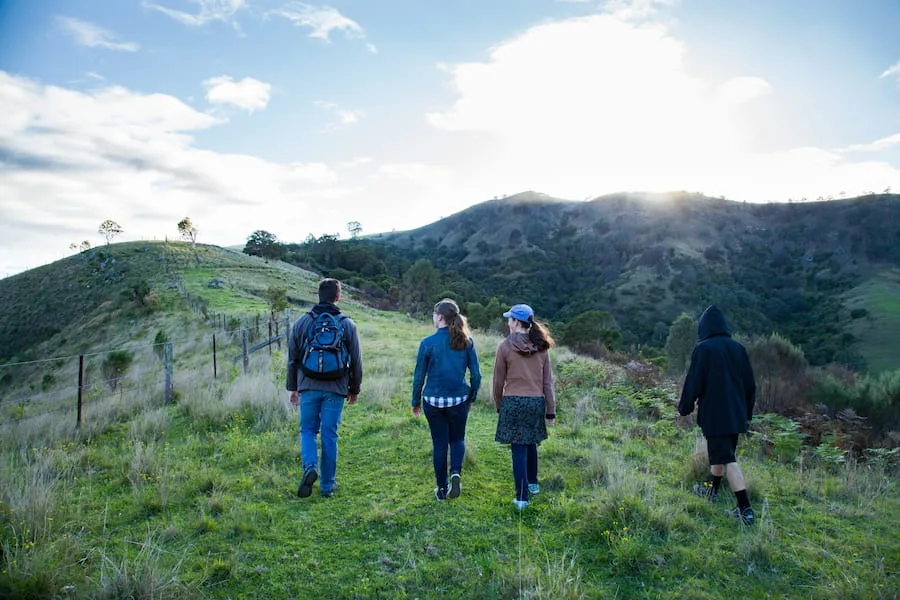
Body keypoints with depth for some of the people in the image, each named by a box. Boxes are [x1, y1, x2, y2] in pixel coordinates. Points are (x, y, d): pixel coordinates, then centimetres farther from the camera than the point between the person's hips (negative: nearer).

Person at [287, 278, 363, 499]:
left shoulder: (302, 322, 3)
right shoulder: (347, 324, 0)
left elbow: (292, 358, 8)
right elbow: (356, 360, 5)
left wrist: (293, 387, 18)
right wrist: (354, 389, 16)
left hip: (308, 387, 0)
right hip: (336, 389, 0)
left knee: (308, 430, 15)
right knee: (329, 435, 7)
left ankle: (310, 467, -10)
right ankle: (327, 485, 15)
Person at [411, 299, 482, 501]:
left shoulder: (428, 343, -9)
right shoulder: (466, 341, -3)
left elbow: (419, 376, -4)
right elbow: (476, 375, 0)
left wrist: (416, 402, 9)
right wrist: (472, 398, 14)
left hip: (434, 401, -1)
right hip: (459, 400, 1)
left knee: (439, 443, 12)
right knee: (457, 438, 20)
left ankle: (442, 489, 19)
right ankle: (456, 472, -5)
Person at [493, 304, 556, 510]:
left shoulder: (505, 346, -8)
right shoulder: (541, 347, 2)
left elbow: (499, 380, -2)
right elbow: (547, 381, 4)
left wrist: (498, 405, 12)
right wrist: (551, 410, 9)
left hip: (513, 402, -4)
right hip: (536, 402, 4)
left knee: (519, 449, 1)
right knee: (530, 443, 22)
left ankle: (522, 497, 3)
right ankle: (533, 483, 39)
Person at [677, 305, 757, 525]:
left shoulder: (703, 348, -14)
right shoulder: (738, 348, 4)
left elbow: (693, 382, -12)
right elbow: (750, 384, 11)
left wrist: (684, 408, 1)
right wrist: (747, 412, 21)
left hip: (714, 414, -7)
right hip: (736, 414, 7)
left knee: (726, 457, -5)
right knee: (722, 453, 22)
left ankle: (745, 509, -10)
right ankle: (712, 490, 39)